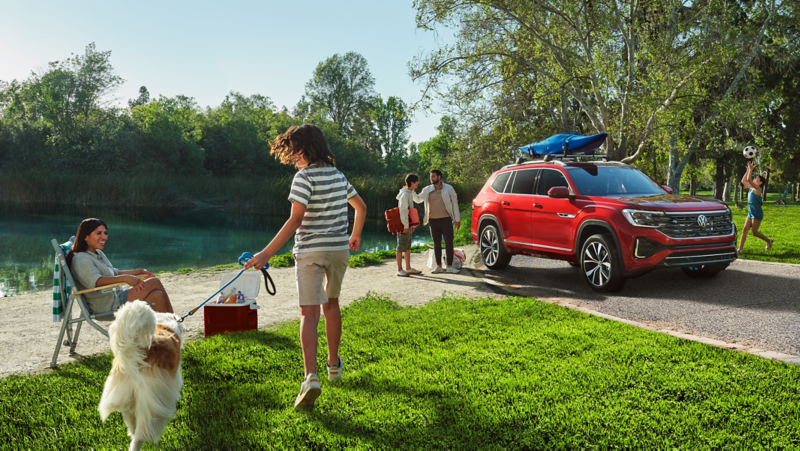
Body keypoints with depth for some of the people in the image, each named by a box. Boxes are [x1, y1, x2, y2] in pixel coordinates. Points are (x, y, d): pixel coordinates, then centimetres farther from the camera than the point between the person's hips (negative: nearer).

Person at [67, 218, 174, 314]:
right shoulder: (80, 259, -11)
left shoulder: (98, 254, 20)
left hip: (116, 297, 9)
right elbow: (95, 281, -28)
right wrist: (125, 278, -40)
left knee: (157, 295, -13)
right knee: (154, 282, -14)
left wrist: (140, 272, 23)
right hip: (105, 306, -9)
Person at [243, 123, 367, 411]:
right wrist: (355, 236, 35)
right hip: (339, 249, 6)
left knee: (309, 312, -6)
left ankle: (311, 377, -18)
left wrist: (266, 254, -21)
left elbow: (295, 220, -21)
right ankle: (334, 364, 33)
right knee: (331, 304, 21)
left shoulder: (304, 177, -12)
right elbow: (361, 207, 20)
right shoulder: (338, 175, 9)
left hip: (310, 251, -6)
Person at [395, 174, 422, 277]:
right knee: (401, 247, -4)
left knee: (408, 247, 14)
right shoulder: (405, 194, -16)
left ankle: (408, 268, 22)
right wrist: (406, 226, -20)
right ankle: (400, 270, 1)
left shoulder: (410, 193, 15)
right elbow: (403, 211, -20)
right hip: (403, 225, -10)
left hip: (408, 225, 10)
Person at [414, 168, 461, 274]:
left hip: (446, 219, -3)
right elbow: (418, 199, 13)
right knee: (437, 244, 7)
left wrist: (457, 219, -1)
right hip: (433, 220, 3)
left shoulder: (449, 189, 1)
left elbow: (455, 203, 2)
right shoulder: (427, 190, 7)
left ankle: (450, 266, 1)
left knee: (449, 243, -5)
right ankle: (438, 266, 15)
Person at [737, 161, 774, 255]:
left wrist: (751, 169, -19)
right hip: (750, 213, 8)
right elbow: (743, 181, 15)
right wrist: (748, 170, 10)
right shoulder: (752, 188, 10)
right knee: (744, 229, -2)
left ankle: (769, 241, 22)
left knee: (755, 232, -2)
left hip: (757, 213, -8)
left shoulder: (757, 189, -13)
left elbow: (748, 180, -25)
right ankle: (740, 249, -4)